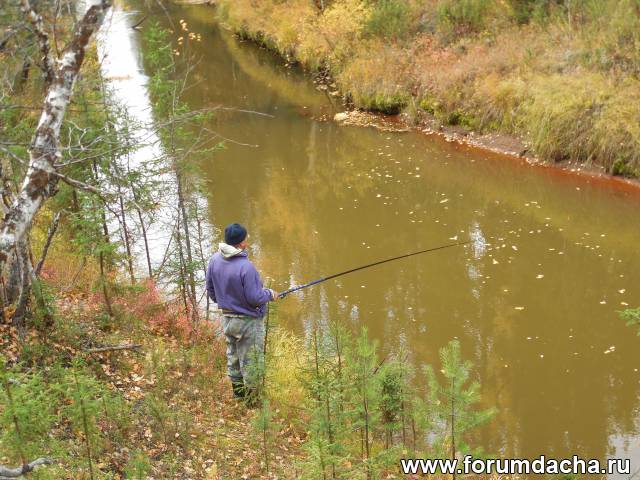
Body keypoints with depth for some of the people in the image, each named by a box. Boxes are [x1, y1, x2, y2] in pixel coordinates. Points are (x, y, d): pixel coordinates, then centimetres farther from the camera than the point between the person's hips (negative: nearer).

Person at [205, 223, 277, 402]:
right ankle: (252, 398, 22)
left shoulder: (215, 259, -7)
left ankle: (237, 393, 37)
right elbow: (255, 298, -22)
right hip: (248, 321, -7)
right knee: (250, 361, 9)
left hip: (226, 318, 7)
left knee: (233, 357, 22)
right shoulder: (246, 266, -29)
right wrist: (270, 294, -3)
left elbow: (210, 290, 5)